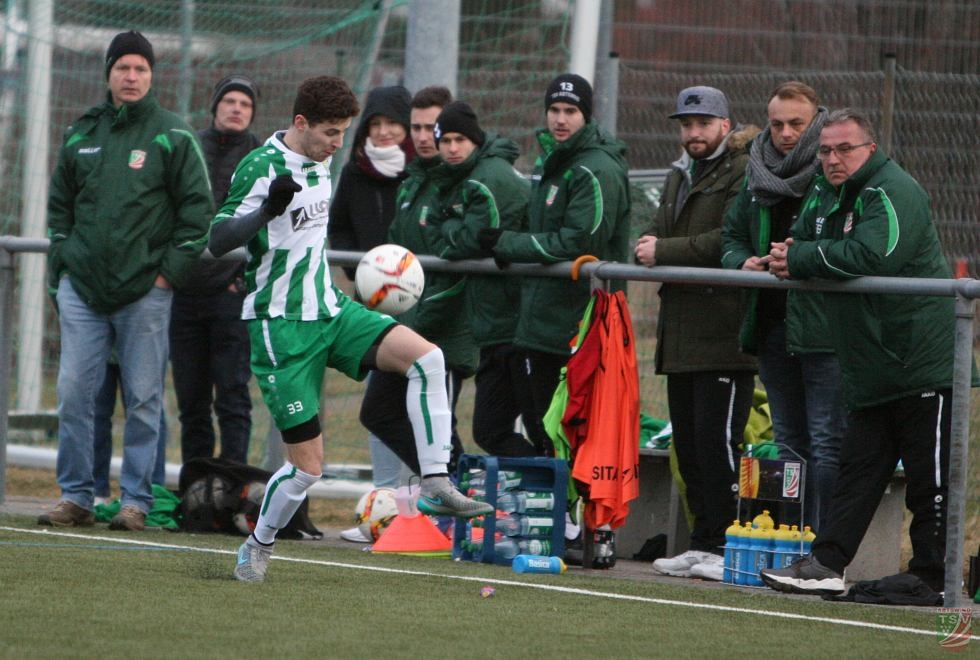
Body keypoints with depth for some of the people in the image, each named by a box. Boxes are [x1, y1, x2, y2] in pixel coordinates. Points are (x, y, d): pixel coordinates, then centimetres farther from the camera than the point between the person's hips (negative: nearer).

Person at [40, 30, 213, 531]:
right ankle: (75, 496, 6)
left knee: (143, 398, -2)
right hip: (81, 289, 3)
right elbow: (60, 203, 20)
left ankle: (135, 500, 3)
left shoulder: (173, 137, 0)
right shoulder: (81, 135, 11)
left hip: (145, 293, -3)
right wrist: (61, 259, 9)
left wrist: (171, 269, -6)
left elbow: (198, 206, -1)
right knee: (73, 393, -1)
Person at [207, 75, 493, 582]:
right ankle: (258, 547, 19)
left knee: (426, 357, -17)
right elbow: (217, 241, -23)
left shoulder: (319, 162, 9)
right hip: (281, 327, -7)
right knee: (307, 464, -6)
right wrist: (268, 208, -37)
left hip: (330, 310, 7)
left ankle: (435, 487, -14)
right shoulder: (260, 169, -16)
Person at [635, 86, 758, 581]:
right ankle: (703, 545, 13)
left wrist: (665, 251, -16)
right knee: (687, 445, 9)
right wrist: (650, 247, -3)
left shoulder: (744, 174, -7)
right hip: (681, 336, 9)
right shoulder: (680, 176, 23)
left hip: (724, 333, -9)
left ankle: (727, 546, -7)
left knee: (717, 442, -11)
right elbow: (657, 235, 21)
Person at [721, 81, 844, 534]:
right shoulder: (758, 174, 14)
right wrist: (743, 262, 3)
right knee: (789, 441, 14)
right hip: (772, 323, 8)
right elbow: (732, 234, 25)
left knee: (827, 442, -8)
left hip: (824, 327, -8)